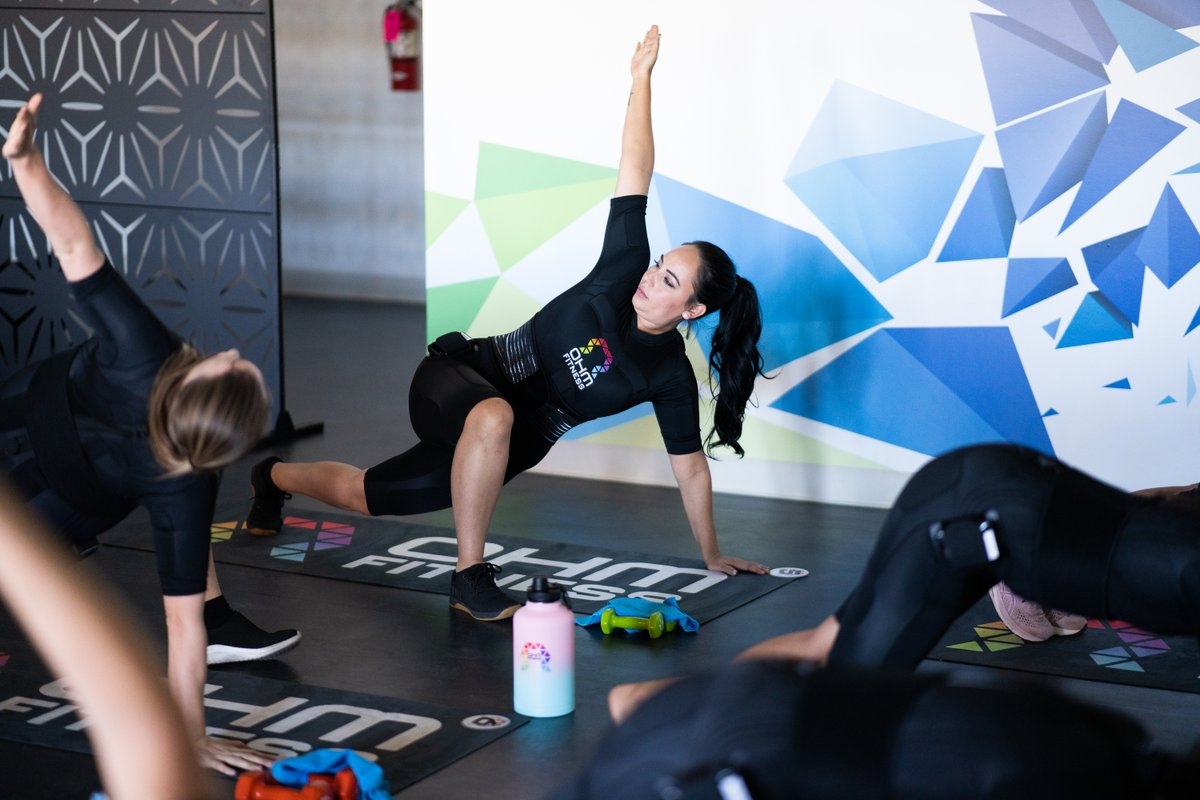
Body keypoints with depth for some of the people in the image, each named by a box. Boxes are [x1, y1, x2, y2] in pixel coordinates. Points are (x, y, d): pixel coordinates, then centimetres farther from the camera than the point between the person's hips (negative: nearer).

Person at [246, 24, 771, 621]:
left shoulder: (669, 375, -12)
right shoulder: (623, 272, -16)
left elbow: (690, 466, -2)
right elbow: (635, 173, -17)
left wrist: (711, 555, 3)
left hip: (510, 444, 3)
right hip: (457, 380, -3)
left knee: (363, 494, 17)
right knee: (494, 416, -43)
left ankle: (275, 477, 51)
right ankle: (470, 577, -29)